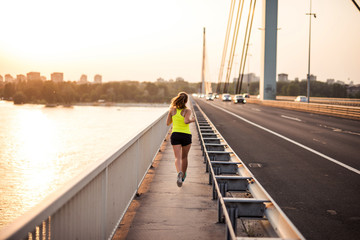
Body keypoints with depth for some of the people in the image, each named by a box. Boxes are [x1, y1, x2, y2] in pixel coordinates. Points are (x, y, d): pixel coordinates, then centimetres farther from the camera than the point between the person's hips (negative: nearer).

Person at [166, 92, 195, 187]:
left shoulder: (172, 109, 1)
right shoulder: (188, 110, -6)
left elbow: (168, 123, 6)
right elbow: (186, 121, -23)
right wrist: (192, 120, -3)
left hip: (175, 135, 0)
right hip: (186, 135, 0)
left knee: (177, 157, -9)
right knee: (184, 157, 18)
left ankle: (179, 173, -37)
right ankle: (183, 176, 32)